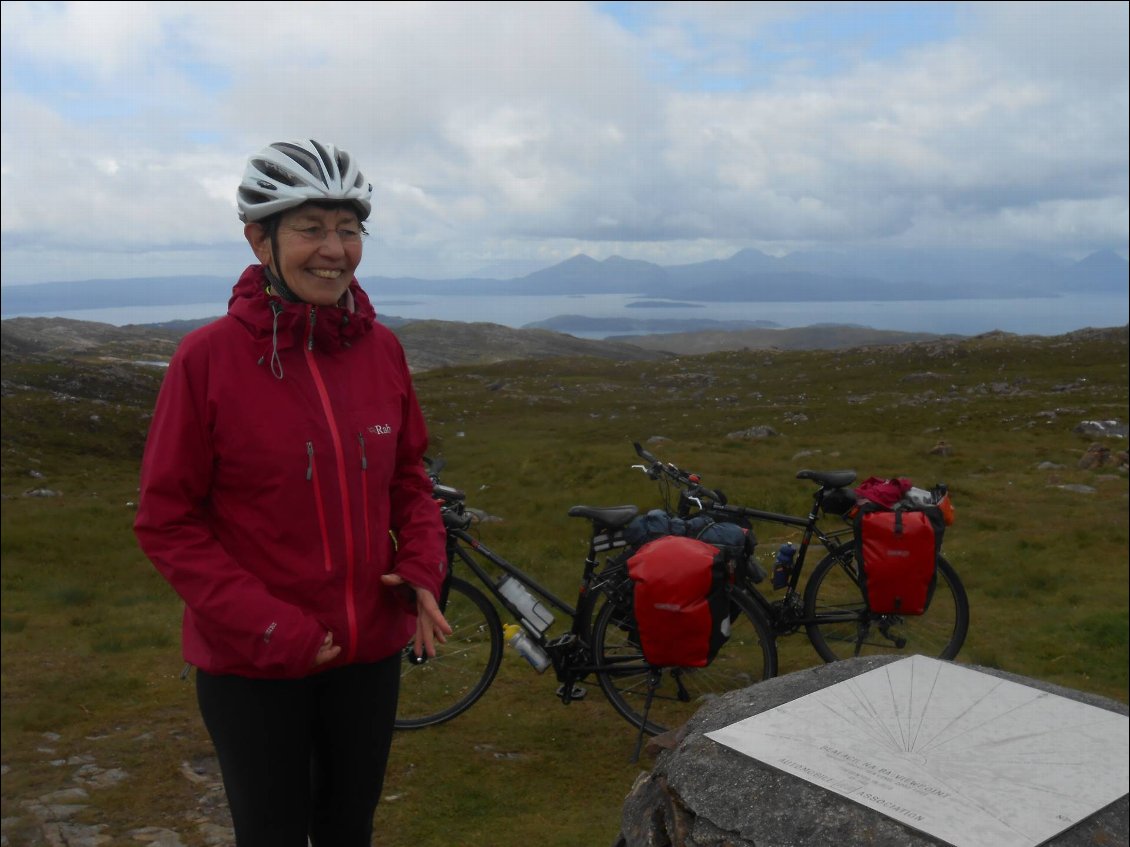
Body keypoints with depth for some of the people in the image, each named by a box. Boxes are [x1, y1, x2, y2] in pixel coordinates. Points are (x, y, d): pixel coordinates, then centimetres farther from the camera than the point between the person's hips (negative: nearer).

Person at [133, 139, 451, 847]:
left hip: (369, 650, 4)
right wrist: (268, 627, -17)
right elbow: (167, 522, -10)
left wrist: (423, 570, -8)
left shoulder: (381, 348, -4)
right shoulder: (209, 355, -14)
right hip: (251, 665, -3)